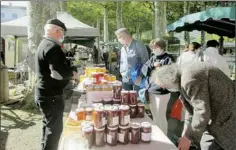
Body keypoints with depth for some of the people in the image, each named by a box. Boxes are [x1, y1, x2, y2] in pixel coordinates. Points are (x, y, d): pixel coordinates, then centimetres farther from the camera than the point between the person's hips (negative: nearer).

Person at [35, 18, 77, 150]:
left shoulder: (44, 44, 13)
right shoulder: (53, 47, -19)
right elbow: (58, 73, -30)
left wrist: (69, 70, 6)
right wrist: (73, 71, -12)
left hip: (44, 93, 10)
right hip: (51, 95, -10)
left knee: (49, 125, 22)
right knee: (55, 128, 1)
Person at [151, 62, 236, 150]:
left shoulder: (189, 78, -27)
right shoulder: (184, 77, 5)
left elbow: (203, 112, -28)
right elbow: (192, 107, 12)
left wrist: (188, 137, -17)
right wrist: (185, 133, 9)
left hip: (226, 119, -9)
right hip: (217, 115, 9)